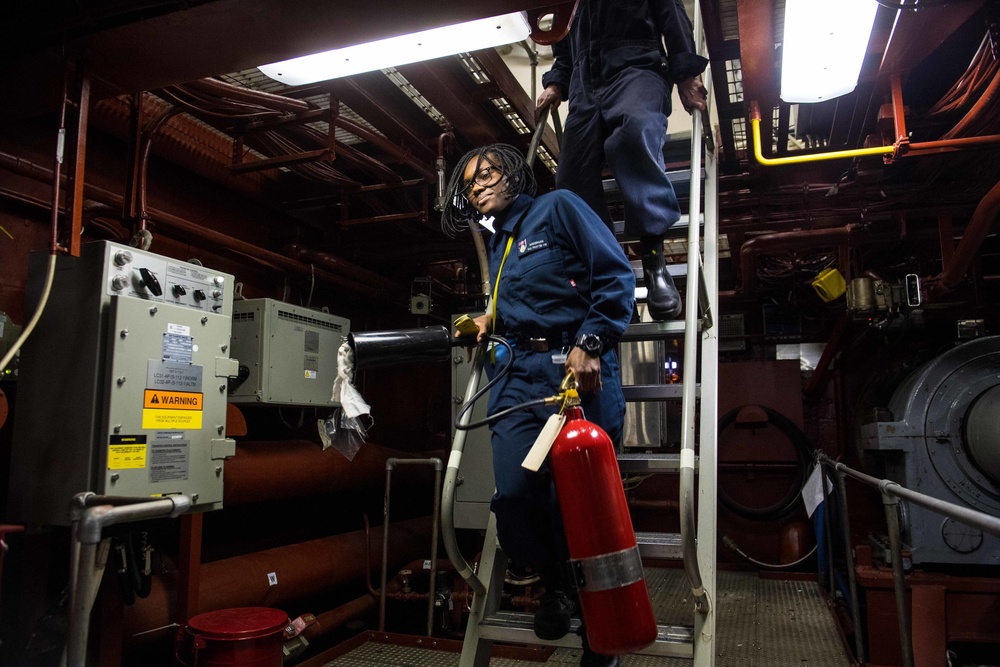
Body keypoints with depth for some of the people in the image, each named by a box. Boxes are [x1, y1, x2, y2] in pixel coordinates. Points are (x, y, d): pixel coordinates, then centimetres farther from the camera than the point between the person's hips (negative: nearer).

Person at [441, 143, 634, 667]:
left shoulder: (558, 208, 5)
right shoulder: (496, 246, 25)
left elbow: (615, 275, -5)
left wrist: (589, 344, -15)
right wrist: (492, 320, 15)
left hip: (577, 370, -6)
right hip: (518, 376, 6)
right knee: (514, 497, -7)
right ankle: (557, 584, 24)